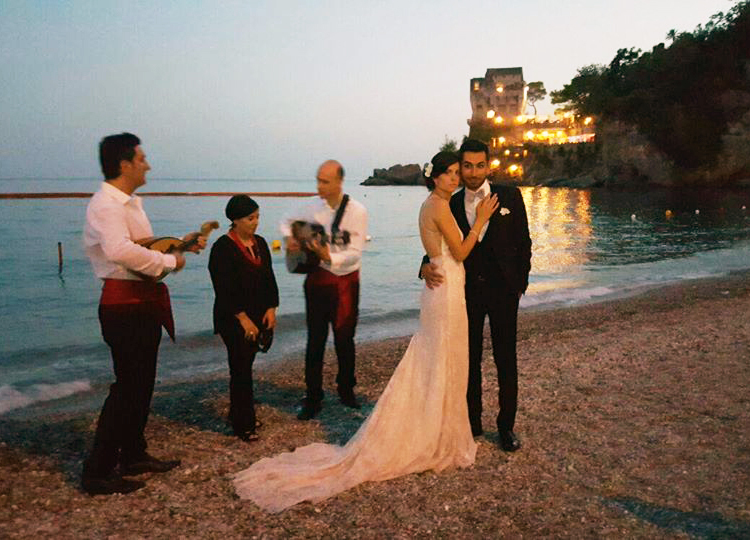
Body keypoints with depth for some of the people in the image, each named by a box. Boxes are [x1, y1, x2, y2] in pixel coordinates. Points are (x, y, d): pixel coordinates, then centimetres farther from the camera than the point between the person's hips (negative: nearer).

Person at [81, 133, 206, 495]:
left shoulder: (129, 203, 17)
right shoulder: (106, 205, -17)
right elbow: (120, 250, -36)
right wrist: (169, 261, -26)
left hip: (144, 304, 10)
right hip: (125, 306, -10)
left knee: (141, 384, 17)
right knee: (127, 387, -5)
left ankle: (134, 456, 31)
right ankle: (97, 472, 6)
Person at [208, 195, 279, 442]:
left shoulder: (260, 243, 10)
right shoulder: (223, 248, -12)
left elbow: (269, 278, 13)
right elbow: (224, 289, -16)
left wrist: (271, 309, 2)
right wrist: (243, 318, -17)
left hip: (258, 317, 6)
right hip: (234, 320, -6)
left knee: (245, 367, 13)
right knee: (241, 369, -3)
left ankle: (241, 416, 25)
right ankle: (243, 425, 6)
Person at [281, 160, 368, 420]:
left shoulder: (357, 211, -9)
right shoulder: (312, 209, 1)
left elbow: (356, 252, -14)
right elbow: (287, 221, 20)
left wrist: (330, 257, -30)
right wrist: (289, 238, -1)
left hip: (345, 283, -2)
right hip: (317, 280, 2)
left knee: (345, 339, 11)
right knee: (315, 340, 4)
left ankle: (346, 389, 31)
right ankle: (313, 398, 13)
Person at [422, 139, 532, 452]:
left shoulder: (510, 197, -3)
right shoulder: (451, 205, 3)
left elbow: (523, 243, 1)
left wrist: (520, 284, -2)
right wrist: (427, 266, -15)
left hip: (502, 291, -2)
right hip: (467, 291, 2)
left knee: (505, 360, 7)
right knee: (469, 359, 11)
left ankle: (506, 426, 21)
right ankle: (472, 422, 25)